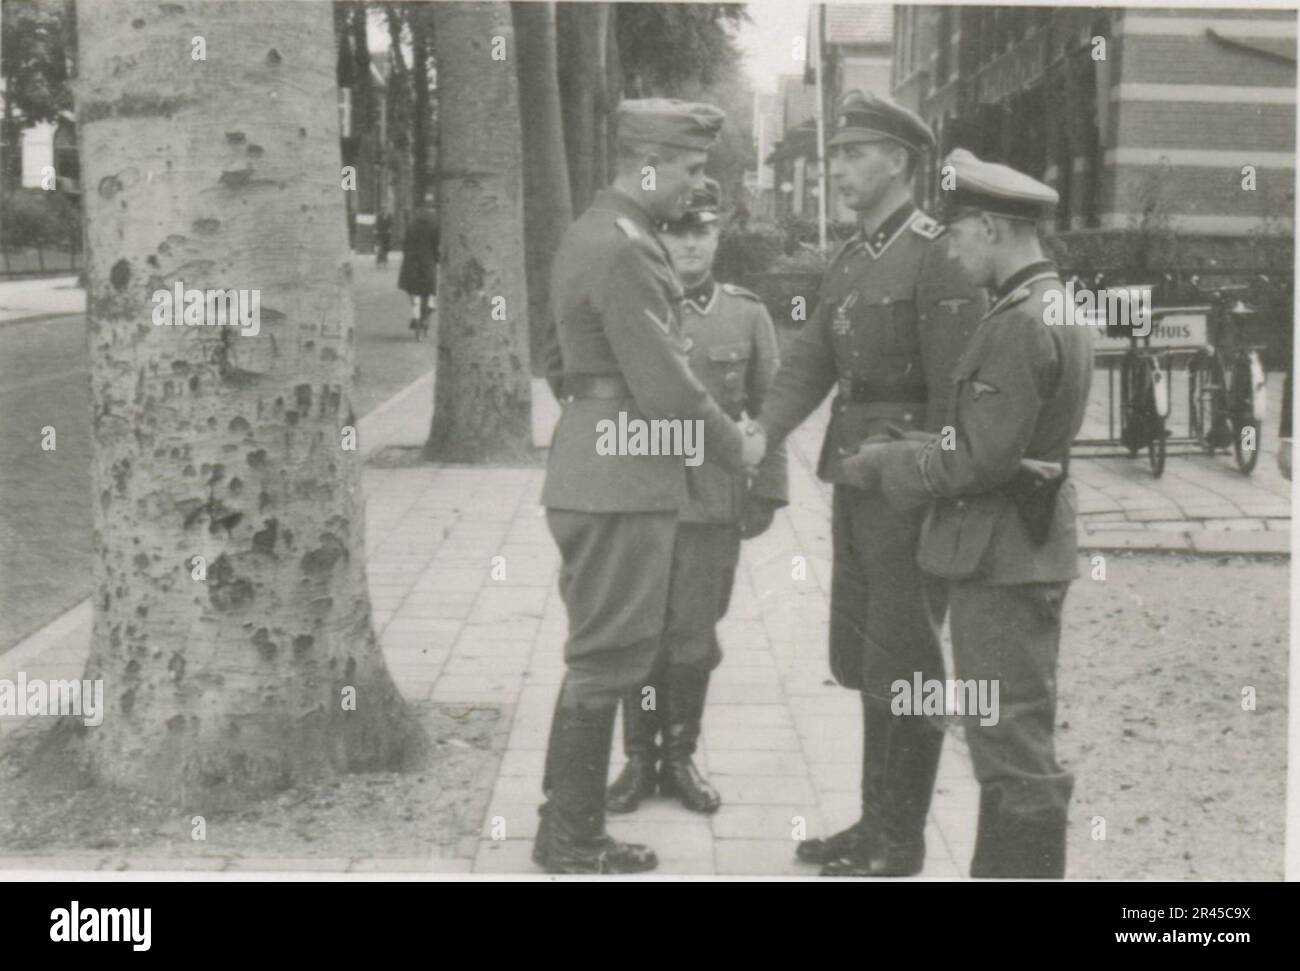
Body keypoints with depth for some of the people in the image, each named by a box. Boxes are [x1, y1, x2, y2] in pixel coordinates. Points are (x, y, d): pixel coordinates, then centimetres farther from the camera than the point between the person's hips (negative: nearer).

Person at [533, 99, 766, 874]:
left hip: (592, 471, 10)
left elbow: (562, 365, 22)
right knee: (608, 659, -1)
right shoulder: (624, 249, -18)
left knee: (603, 656, 17)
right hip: (623, 481, -10)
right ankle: (574, 841, 10)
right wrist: (736, 448, -7)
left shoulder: (590, 235, 15)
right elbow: (666, 384, -20)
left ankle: (567, 824, 27)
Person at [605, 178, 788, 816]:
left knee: (693, 638, 6)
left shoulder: (748, 315, 4)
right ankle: (639, 758, 20)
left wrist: (766, 493, 2)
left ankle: (680, 757, 22)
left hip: (713, 504, 0)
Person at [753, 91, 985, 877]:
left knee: (902, 668, 1)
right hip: (854, 487, 8)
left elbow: (956, 392, -17)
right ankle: (876, 820, 29)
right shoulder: (850, 260, 13)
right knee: (863, 662, 16)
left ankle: (902, 842, 14)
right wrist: (760, 435, -5)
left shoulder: (938, 258, -13)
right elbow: (810, 361, 9)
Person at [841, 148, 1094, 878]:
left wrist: (887, 463, -9)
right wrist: (901, 457, 13)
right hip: (1025, 551, 10)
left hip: (1002, 558, -10)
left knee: (1015, 744, -2)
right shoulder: (1055, 308, 12)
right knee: (1011, 741, 19)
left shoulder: (1022, 324, -20)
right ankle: (1005, 867, 30)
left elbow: (981, 458, -22)